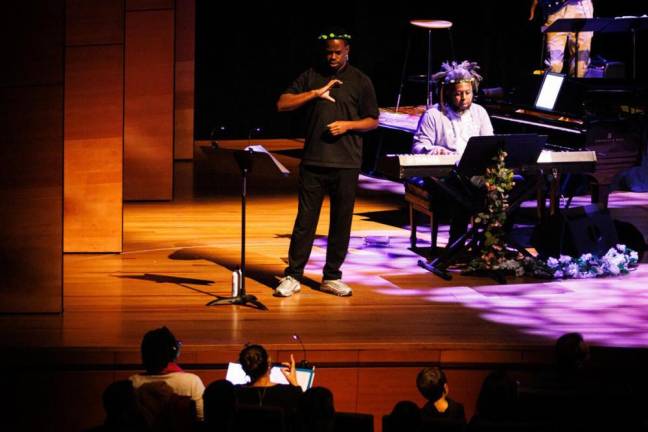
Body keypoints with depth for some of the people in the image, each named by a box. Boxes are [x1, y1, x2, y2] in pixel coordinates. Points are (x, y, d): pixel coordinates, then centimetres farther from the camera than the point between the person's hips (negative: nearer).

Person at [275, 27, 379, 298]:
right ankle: (293, 276, 3)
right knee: (305, 219, -1)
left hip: (346, 164, 0)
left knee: (341, 221, 4)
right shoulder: (311, 77, 8)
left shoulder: (361, 82, 6)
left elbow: (372, 121, 8)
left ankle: (332, 277, 14)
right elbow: (282, 104, 0)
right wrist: (315, 93, -12)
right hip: (313, 161, 0)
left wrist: (348, 125, -11)